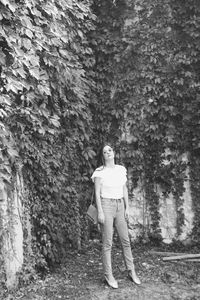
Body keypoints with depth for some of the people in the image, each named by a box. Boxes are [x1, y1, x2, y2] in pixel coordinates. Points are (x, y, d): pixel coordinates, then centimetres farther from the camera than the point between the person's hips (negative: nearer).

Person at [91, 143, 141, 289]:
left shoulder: (121, 169, 8)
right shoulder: (100, 172, -6)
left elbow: (125, 189, 11)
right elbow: (97, 193, -7)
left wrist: (127, 208, 7)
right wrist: (100, 212, -13)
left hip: (120, 206, 5)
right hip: (106, 205, -5)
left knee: (126, 240, 9)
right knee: (107, 242, 0)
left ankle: (131, 271, 22)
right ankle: (108, 275, 10)